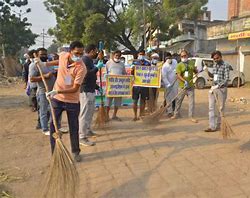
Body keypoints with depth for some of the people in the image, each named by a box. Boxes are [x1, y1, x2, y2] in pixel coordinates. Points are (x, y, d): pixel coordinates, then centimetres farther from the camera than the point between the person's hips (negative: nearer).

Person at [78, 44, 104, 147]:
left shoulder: (89, 60, 18)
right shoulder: (85, 59, -14)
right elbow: (87, 75, -26)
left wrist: (97, 87, 25)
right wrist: (97, 67, -18)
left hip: (90, 90, 11)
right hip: (86, 91, -11)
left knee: (90, 111, 19)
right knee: (85, 114, -7)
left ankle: (88, 130, 34)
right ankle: (82, 137, -2)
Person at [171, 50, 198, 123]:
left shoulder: (191, 63, 8)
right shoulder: (179, 65, -5)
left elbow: (195, 71, 23)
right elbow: (178, 75, -16)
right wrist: (185, 81, -30)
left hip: (190, 86, 3)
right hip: (182, 86, -3)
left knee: (191, 101, 3)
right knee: (179, 101, 9)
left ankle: (191, 116, 12)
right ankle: (176, 114, 24)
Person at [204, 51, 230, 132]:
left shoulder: (225, 65, -8)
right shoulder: (214, 65, 13)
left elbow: (226, 79, -15)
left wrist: (217, 86, -23)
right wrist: (207, 71, 6)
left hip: (221, 89, -6)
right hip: (213, 88, 6)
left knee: (221, 107, 5)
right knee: (211, 107, 0)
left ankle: (218, 125, 16)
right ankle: (212, 126, 1)